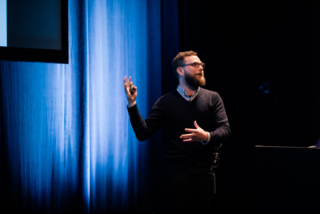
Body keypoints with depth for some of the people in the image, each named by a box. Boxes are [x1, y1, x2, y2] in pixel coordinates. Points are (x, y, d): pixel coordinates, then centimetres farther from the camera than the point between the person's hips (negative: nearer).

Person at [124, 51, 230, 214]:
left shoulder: (213, 98, 7)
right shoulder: (166, 102, 5)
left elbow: (225, 130, -2)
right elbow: (144, 133, -2)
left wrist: (207, 136, -23)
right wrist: (132, 104, -14)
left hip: (206, 171, 2)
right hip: (177, 172, -1)